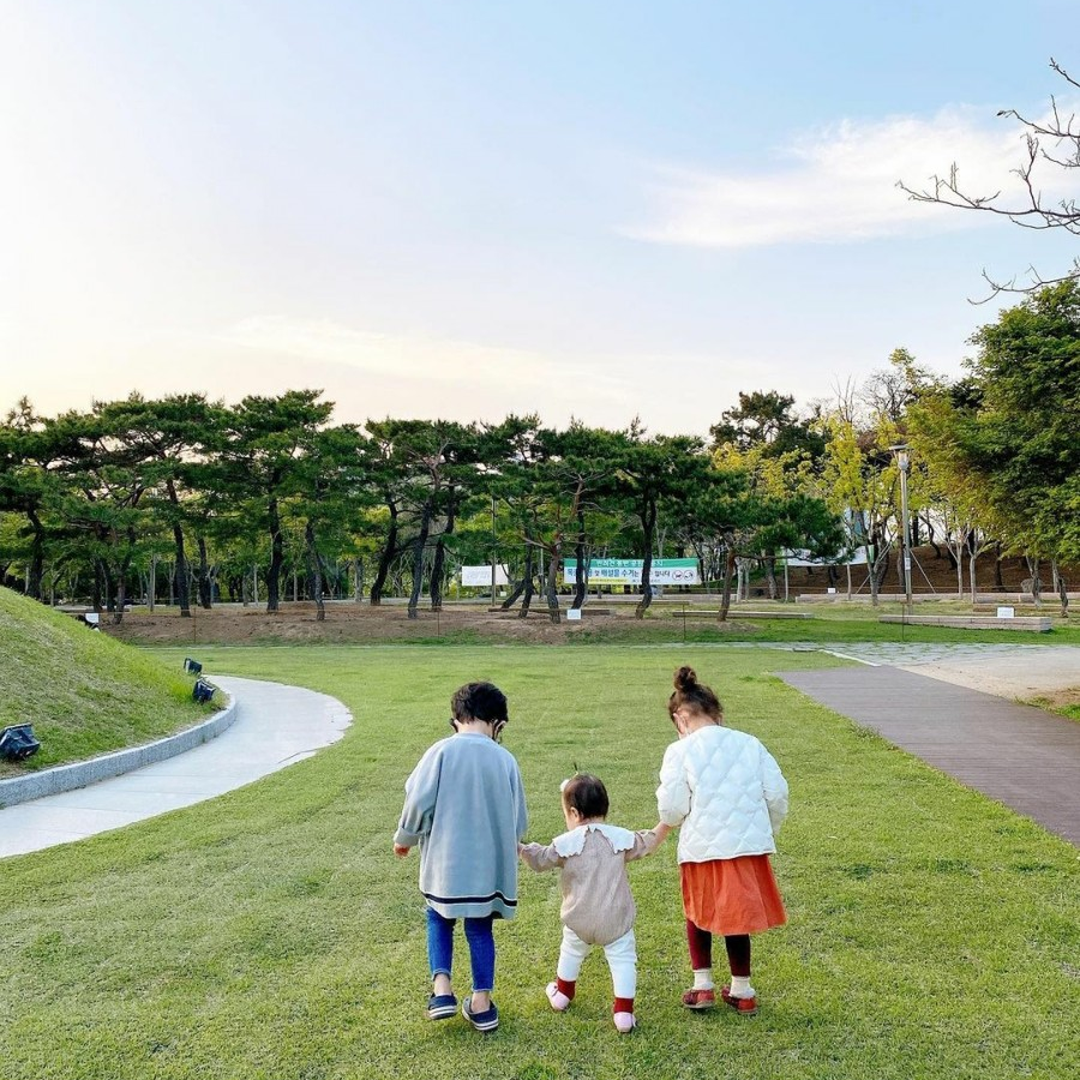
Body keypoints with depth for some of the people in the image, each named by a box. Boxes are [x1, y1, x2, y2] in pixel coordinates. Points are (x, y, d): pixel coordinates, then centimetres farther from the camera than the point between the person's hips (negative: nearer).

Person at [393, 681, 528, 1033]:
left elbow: (418, 801, -11)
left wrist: (405, 838, 7)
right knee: (480, 928, 17)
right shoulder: (505, 759, -2)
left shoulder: (442, 751, -10)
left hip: (445, 861, -1)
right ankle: (481, 1004, 22)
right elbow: (518, 821, 5)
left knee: (439, 920, 21)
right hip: (489, 865, 2)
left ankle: (442, 990, 9)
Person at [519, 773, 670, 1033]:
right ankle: (623, 1012, 2)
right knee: (622, 959, 8)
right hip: (616, 919, -1)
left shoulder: (566, 843, -10)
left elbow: (540, 859, -2)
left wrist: (519, 848, 12)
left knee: (571, 951, 23)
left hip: (579, 919, 1)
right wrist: (666, 823, 20)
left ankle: (562, 994, 43)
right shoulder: (621, 838, -5)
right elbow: (647, 844, 8)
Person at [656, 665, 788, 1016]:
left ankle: (703, 985, 22)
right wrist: (768, 830, 17)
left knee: (698, 913, 22)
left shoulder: (680, 751, -10)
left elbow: (672, 809, -12)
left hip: (702, 849, -3)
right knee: (735, 918, 19)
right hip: (748, 844, 3)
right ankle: (742, 991, 28)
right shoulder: (749, 744, 1)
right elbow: (777, 793, 1)